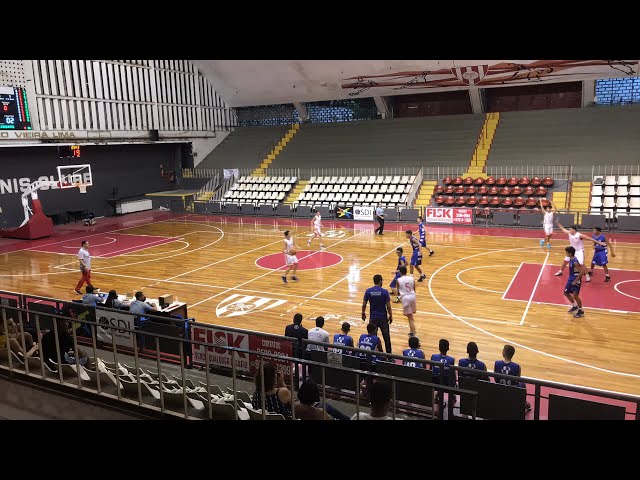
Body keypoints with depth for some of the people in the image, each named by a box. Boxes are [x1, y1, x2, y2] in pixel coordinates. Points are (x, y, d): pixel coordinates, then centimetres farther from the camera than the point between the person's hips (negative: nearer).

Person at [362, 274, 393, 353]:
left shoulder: (368, 291, -7)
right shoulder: (384, 292, -13)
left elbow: (364, 304, -3)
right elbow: (388, 306, -10)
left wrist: (363, 314, 13)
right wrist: (391, 316, 3)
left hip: (373, 317, 2)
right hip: (383, 317, -1)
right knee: (386, 336, 12)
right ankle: (388, 352, 20)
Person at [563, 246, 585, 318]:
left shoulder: (575, 262, -25)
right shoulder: (571, 260, 3)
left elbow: (582, 272, -26)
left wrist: (575, 281, -23)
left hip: (575, 280, -10)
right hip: (570, 279, 10)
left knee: (575, 296, -4)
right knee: (566, 293, 17)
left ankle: (581, 311, 11)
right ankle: (574, 306, 33)